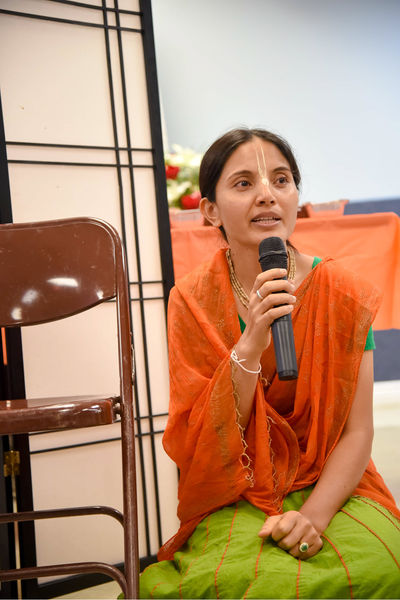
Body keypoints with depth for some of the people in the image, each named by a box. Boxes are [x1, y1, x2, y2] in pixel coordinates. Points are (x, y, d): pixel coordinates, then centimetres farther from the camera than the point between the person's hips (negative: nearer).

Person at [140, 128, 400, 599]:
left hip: (329, 486, 2)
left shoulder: (341, 294, -5)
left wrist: (314, 515, -23)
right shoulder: (193, 300, -5)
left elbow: (357, 432, -6)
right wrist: (250, 346, -25)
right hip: (237, 500, -1)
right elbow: (201, 444, -10)